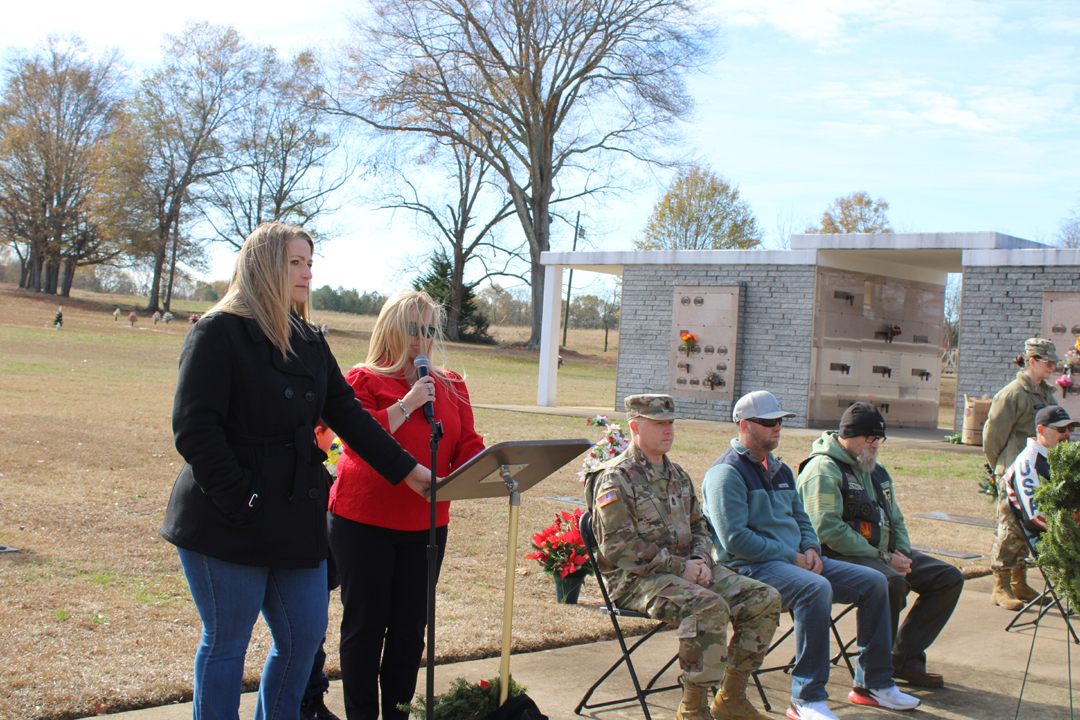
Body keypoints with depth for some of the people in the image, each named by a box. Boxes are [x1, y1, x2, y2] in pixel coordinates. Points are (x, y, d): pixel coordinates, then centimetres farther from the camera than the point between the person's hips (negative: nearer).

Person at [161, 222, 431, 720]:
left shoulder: (310, 343, 14)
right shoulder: (219, 333, -9)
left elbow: (348, 413, 11)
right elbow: (194, 430, -16)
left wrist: (405, 469, 3)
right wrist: (239, 506, -19)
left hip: (297, 520, 7)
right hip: (229, 527, -7)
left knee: (304, 636, 10)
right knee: (226, 643, 5)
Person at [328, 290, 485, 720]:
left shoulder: (451, 386, 11)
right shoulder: (364, 379, -2)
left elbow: (466, 446, 7)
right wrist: (407, 404, -18)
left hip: (425, 522, 4)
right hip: (364, 521, -4)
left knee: (410, 627, 10)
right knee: (365, 624, 3)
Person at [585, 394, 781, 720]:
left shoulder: (676, 474, 17)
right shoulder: (615, 479, -10)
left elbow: (699, 525, 23)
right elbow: (618, 546, -17)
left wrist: (701, 561, 0)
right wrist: (679, 567, -17)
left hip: (686, 569, 8)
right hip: (636, 579, -8)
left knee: (765, 599, -6)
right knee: (709, 607, -34)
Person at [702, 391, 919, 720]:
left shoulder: (779, 470, 21)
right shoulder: (727, 473, -9)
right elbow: (734, 538, -17)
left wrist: (810, 549, 3)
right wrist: (791, 557, -15)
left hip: (796, 560, 9)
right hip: (751, 566, -9)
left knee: (873, 582, -1)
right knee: (816, 588, -36)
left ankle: (873, 683, 7)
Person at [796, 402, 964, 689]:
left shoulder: (876, 471, 19)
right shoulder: (823, 470, -12)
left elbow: (895, 520, 26)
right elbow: (828, 531, -22)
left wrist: (901, 554, 2)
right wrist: (883, 559, -19)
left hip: (882, 553, 10)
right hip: (839, 557, -9)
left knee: (949, 578, 1)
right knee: (891, 583, -37)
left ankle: (904, 659, 2)